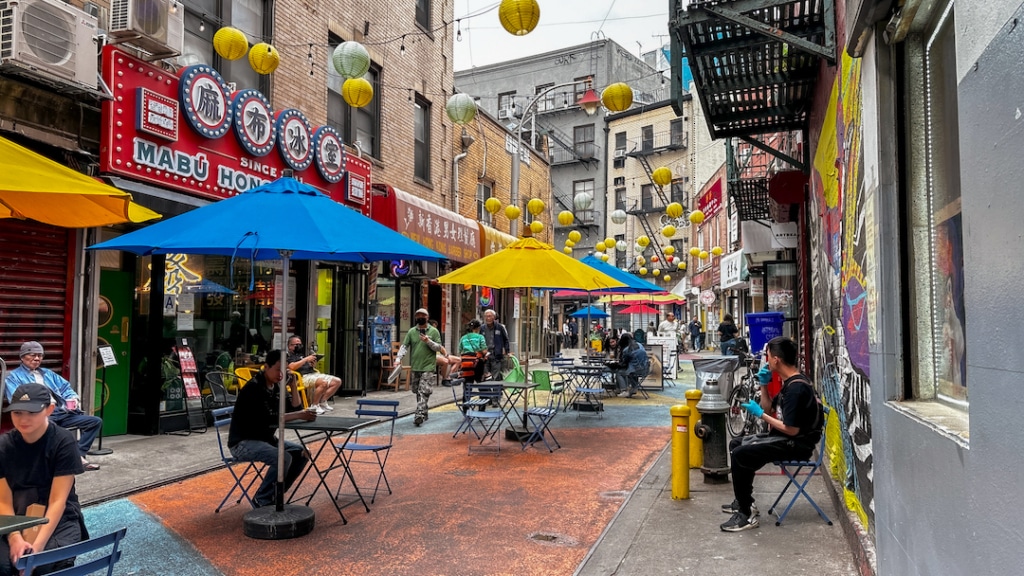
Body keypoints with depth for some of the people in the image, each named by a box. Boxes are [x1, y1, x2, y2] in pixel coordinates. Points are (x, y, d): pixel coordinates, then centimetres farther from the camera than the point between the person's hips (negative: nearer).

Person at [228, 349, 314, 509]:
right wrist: (298, 415, -34)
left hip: (265, 438, 9)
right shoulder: (253, 388, -21)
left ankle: (275, 495, 7)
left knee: (302, 453, -3)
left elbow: (295, 408, 3)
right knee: (283, 458, -30)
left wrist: (293, 386, -10)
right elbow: (267, 419, -31)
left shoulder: (276, 387, 5)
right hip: (243, 442, -9)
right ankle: (262, 500, -11)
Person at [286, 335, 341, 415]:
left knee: (337, 381, -3)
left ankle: (322, 402, 0)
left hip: (314, 373, 9)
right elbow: (292, 367, -19)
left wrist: (313, 364, 6)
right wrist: (306, 359, -13)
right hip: (303, 376, -9)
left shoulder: (301, 354, 28)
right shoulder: (288, 356, 3)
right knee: (323, 383, -36)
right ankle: (314, 405, -20)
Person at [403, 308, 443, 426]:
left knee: (424, 392, -13)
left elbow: (439, 348, -1)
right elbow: (404, 346, 5)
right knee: (417, 391, 13)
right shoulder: (411, 331, 7)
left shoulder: (434, 331, 1)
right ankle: (425, 412, 27)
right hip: (415, 367, 4)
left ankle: (420, 414, -17)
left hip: (428, 367, -4)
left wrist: (428, 341, -17)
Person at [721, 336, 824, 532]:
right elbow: (769, 410, 17)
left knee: (740, 455, -23)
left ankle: (747, 515, -14)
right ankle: (743, 501, 24)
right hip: (784, 439, 11)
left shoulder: (796, 388, -23)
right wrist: (764, 385, 4)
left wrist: (760, 414, -17)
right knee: (736, 444, 17)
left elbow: (792, 429, -25)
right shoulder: (789, 382, 9)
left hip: (796, 444, -11)